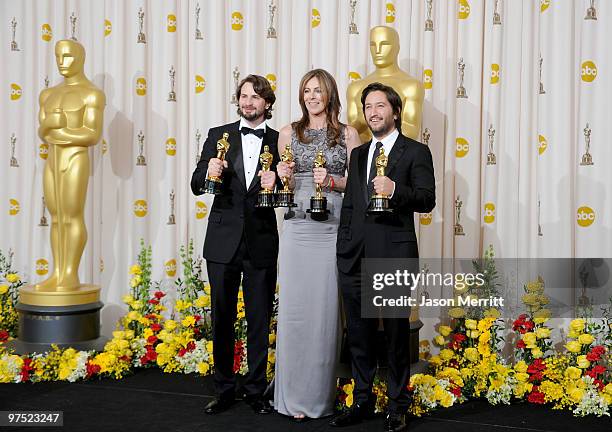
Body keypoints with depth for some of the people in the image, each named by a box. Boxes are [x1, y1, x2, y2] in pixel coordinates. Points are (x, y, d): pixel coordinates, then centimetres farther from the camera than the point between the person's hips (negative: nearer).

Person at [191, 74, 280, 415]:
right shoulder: (219, 136, 5)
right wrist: (209, 173, -18)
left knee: (260, 321, 8)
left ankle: (256, 391, 22)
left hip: (261, 244, -1)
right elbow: (197, 186, 3)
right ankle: (224, 390, 23)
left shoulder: (279, 141, 3)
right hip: (223, 242, 1)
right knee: (222, 320, 9)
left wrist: (275, 183, -18)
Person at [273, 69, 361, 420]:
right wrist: (283, 176, -5)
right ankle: (295, 395, 11)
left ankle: (321, 394, 13)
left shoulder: (348, 134, 8)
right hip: (298, 228, 1)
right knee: (294, 308, 0)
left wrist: (332, 180, -10)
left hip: (332, 229, -1)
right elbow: (283, 184, 16)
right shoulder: (289, 133, 12)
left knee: (325, 309, 0)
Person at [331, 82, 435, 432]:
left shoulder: (416, 152, 1)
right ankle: (362, 402, 25)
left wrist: (395, 190, -23)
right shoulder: (358, 154, 17)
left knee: (397, 332, 5)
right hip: (356, 257, 5)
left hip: (394, 256, -5)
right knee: (359, 333, 12)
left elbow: (428, 199, -7)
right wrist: (343, 251, 11)